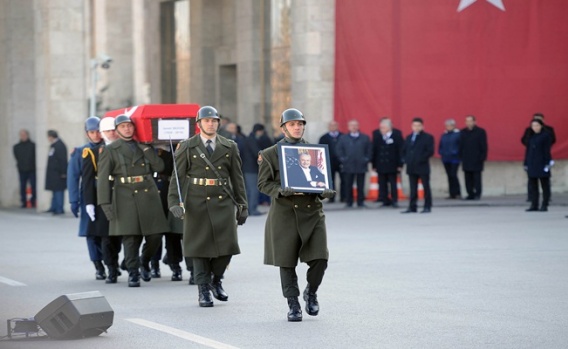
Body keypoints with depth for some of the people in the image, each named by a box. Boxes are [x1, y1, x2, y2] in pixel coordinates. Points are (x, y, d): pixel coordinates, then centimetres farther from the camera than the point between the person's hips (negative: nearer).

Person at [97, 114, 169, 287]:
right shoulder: (110, 150, 6)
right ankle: (133, 274, 3)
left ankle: (145, 262, 26)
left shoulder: (144, 147, 17)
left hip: (148, 194, 3)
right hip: (126, 197, -3)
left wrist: (146, 148, -2)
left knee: (155, 235, 0)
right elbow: (103, 178, -1)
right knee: (130, 237, -6)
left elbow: (159, 166, 4)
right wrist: (105, 203, -10)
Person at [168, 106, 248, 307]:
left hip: (223, 202, 2)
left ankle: (216, 280, 22)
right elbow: (177, 177, 1)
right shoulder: (187, 148, 4)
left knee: (227, 246, -5)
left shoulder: (229, 147, 10)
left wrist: (242, 205, 9)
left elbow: (237, 178, 12)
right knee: (200, 247, 1)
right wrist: (174, 202, -10)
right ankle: (203, 291, 10)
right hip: (197, 203, -2)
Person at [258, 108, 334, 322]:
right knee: (287, 262, 1)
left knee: (320, 258, -9)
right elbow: (263, 183, 1)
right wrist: (280, 191, -18)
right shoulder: (270, 154, 4)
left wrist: (326, 192, -8)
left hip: (312, 211, 2)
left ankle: (311, 292, 18)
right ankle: (293, 305, 14)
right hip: (285, 214, -2)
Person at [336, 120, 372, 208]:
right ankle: (349, 202, 8)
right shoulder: (343, 138, 9)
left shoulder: (365, 138, 8)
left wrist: (367, 159, -3)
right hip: (348, 166, 0)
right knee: (348, 185, 2)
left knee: (360, 186, 2)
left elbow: (369, 150, 8)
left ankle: (361, 202, 8)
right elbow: (339, 150, 7)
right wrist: (343, 159, -4)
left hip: (361, 165, 0)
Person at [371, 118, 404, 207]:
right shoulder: (376, 134, 3)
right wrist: (374, 165, 1)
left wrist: (400, 164, -8)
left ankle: (394, 200, 7)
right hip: (380, 165, 3)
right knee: (382, 183, 4)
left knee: (393, 183, 2)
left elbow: (401, 150, -4)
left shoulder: (397, 134, -5)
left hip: (392, 165, -3)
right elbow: (374, 150, 4)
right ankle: (385, 200, 9)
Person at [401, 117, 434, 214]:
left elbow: (430, 151, -9)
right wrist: (406, 160, 3)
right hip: (411, 167, 5)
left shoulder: (427, 137, -1)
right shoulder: (409, 138, 16)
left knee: (426, 187, 1)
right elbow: (404, 151, 20)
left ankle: (427, 207, 4)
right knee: (413, 189, 6)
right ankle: (412, 207, 7)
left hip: (422, 167, -5)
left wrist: (421, 159, -15)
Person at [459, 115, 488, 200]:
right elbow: (461, 146, 12)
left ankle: (477, 194, 0)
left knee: (476, 177, -4)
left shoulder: (480, 132, -1)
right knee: (468, 178, 5)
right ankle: (470, 194, 10)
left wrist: (482, 157, -8)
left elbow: (484, 146, -2)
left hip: (476, 160, -4)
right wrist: (461, 157, 6)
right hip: (466, 160, 4)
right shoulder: (463, 132, 10)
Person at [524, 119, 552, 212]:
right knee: (533, 185, 5)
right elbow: (528, 150, 14)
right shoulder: (531, 136, 12)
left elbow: (547, 150, -8)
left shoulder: (546, 135, -3)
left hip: (542, 163, -6)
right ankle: (534, 205, 9)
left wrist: (547, 163, -13)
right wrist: (526, 163, 11)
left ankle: (545, 205, 2)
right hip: (532, 164, 6)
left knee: (544, 184, 0)